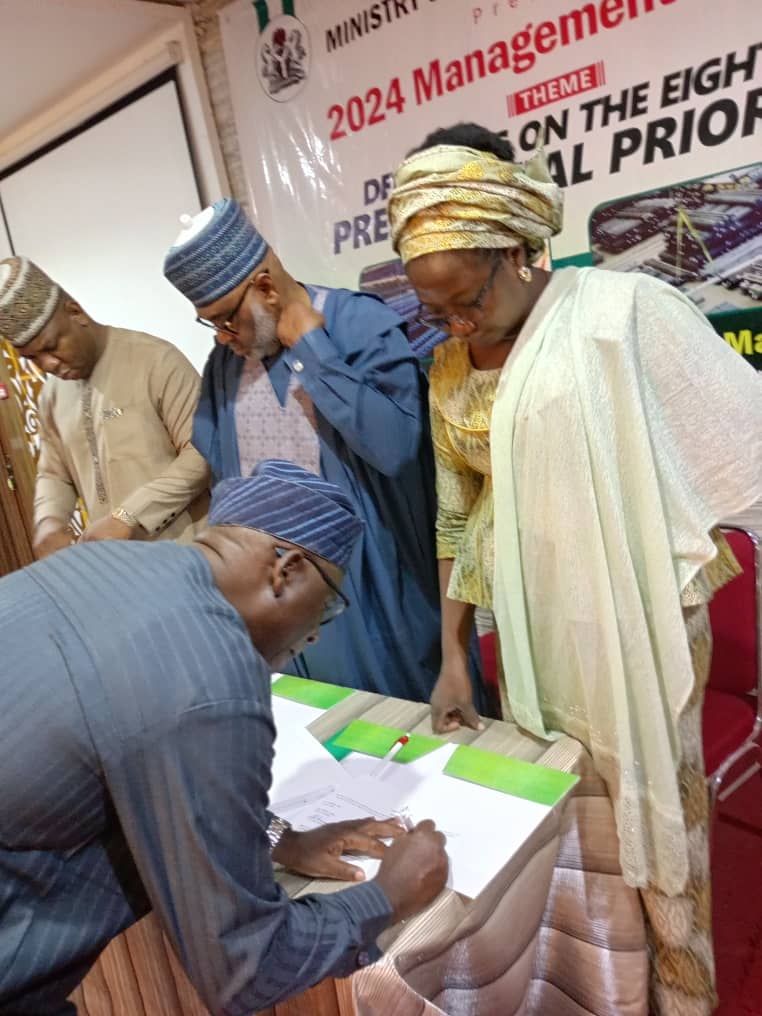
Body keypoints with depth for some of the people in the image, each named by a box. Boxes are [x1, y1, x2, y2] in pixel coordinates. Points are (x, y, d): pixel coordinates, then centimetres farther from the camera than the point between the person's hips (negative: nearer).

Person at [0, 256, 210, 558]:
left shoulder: (155, 359, -11)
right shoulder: (51, 394, 13)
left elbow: (202, 452, -16)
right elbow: (54, 473, 19)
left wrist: (128, 517, -20)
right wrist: (49, 522, -3)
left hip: (184, 551, -5)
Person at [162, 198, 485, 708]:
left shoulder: (361, 324, -14)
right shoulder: (225, 360, 4)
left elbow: (396, 446, -29)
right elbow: (213, 470, 11)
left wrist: (307, 343, -22)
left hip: (374, 593, -5)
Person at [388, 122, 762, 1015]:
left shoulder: (626, 310, -11)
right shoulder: (449, 369, 5)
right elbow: (458, 517, 9)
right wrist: (452, 655, 7)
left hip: (636, 624, -4)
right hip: (527, 632, 5)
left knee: (654, 810, 10)